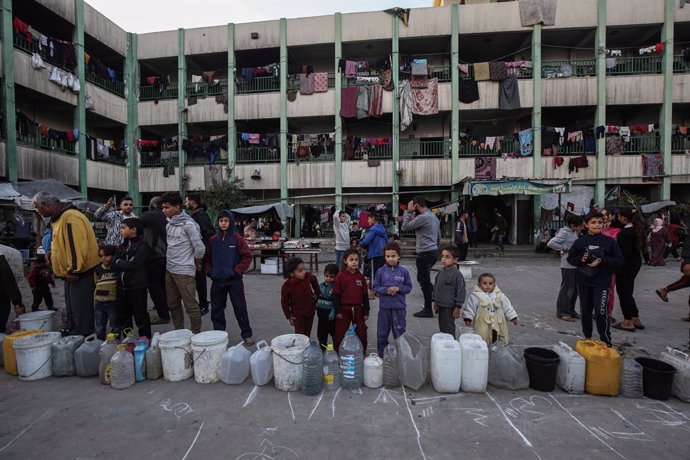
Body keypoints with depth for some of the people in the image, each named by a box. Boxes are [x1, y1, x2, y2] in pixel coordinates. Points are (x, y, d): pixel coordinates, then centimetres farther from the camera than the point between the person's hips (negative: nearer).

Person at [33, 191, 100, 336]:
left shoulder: (70, 217, -19)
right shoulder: (59, 218, 15)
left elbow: (77, 246, -25)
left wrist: (73, 270, -22)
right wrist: (52, 253, 12)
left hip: (80, 273, -11)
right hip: (71, 272, 11)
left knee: (81, 313, -4)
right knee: (72, 310, 20)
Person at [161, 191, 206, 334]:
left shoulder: (188, 224, -15)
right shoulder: (169, 225, 8)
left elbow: (200, 248, -15)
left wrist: (195, 266, -2)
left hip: (184, 272, -8)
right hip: (169, 270, 8)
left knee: (190, 305, 0)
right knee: (173, 304, 16)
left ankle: (196, 334, 13)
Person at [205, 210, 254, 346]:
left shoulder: (238, 239, -7)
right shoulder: (213, 240, 5)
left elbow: (247, 257, -7)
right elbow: (207, 258, 14)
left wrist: (237, 271, -12)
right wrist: (209, 271, 2)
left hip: (234, 280, -4)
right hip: (217, 281, 4)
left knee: (240, 308, 2)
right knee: (216, 309, 13)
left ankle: (246, 335, 13)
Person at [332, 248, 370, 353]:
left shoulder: (361, 276, 1)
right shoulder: (340, 276, -8)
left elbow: (365, 295, 5)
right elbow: (336, 294, -7)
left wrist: (366, 311, 4)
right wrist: (337, 311, -8)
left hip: (358, 309, 3)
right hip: (344, 309, -3)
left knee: (361, 332, 13)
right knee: (340, 333, 7)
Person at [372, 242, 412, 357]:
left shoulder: (404, 271, -3)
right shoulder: (381, 271, -2)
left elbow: (409, 287, 2)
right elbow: (375, 287, 1)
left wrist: (398, 288, -14)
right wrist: (386, 290, -15)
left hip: (399, 307, -1)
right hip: (384, 307, 1)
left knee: (400, 333, 9)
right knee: (382, 334, 10)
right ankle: (382, 355, 27)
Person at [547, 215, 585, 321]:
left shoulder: (574, 232, 12)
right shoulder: (564, 232, -14)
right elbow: (551, 243, -22)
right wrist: (565, 248, -16)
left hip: (575, 264, 9)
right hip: (568, 265, -9)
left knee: (575, 288, 14)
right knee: (567, 288, -1)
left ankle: (571, 311, 27)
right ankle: (562, 312, 10)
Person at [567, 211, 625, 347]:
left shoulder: (609, 241, -3)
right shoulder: (580, 241, 1)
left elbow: (620, 260, -1)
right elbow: (570, 258, 8)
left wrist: (603, 261, -16)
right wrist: (581, 259, -12)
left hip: (602, 282, -3)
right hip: (583, 281, 3)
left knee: (601, 311, -10)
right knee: (585, 310, 13)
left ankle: (606, 341, 7)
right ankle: (587, 337, 29)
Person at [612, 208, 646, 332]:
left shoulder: (624, 233, -23)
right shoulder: (637, 229, 5)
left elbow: (625, 252, -25)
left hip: (625, 266, -9)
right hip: (636, 263, 9)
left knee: (623, 293, 2)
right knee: (628, 292, 20)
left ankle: (628, 322, 11)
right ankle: (636, 319, 28)